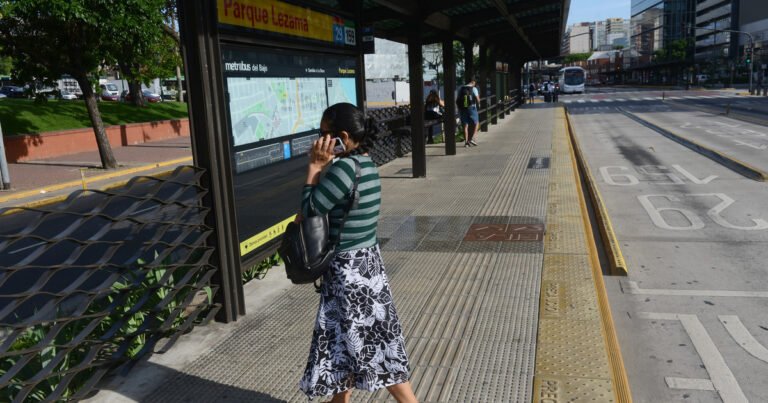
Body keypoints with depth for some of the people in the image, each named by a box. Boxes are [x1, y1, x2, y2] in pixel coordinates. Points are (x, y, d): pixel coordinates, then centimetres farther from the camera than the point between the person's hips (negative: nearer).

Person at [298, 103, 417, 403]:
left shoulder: (345, 167, -24)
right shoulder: (366, 164, 5)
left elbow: (309, 209, -17)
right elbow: (325, 204, 9)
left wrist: (315, 166, -12)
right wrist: (322, 167, -2)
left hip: (348, 270, -10)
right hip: (365, 261, 10)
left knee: (370, 344, 3)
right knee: (345, 340, 23)